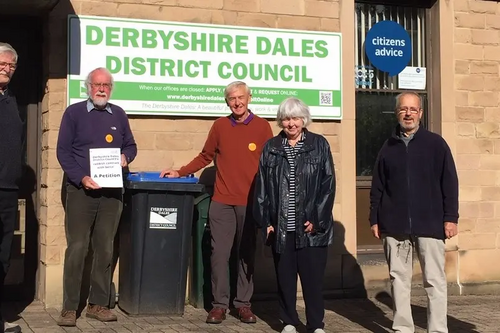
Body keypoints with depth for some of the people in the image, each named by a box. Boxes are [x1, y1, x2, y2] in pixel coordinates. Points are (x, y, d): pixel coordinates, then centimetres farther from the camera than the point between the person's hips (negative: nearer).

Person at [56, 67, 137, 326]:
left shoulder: (118, 114, 12)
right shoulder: (73, 112, 1)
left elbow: (130, 145, 19)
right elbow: (63, 151, -3)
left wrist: (126, 157, -5)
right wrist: (82, 178, -15)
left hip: (111, 192, 4)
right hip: (80, 190, -4)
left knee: (105, 249, 6)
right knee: (77, 249, -6)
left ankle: (98, 304, 14)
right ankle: (69, 307, 0)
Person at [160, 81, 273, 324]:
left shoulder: (262, 127, 2)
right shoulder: (220, 125, 6)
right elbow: (205, 157, 13)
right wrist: (180, 173, 5)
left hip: (250, 202, -1)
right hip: (222, 201, 1)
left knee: (246, 254, 6)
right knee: (219, 253, 0)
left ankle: (243, 303, 15)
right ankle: (220, 304, 8)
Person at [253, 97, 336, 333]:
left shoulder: (319, 145, 2)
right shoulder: (271, 148, 8)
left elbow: (328, 184, -3)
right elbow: (262, 187, 7)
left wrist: (317, 219, -10)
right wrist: (265, 221, 0)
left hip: (311, 225, -2)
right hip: (280, 225, 2)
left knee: (313, 276, 1)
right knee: (284, 276, 8)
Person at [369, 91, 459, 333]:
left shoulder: (436, 143, 3)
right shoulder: (388, 147, 10)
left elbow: (449, 183, 1)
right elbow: (377, 187, 11)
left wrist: (450, 217, -5)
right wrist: (374, 219, 6)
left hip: (429, 224, -2)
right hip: (395, 225, 3)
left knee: (434, 280, 0)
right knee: (399, 279, 7)